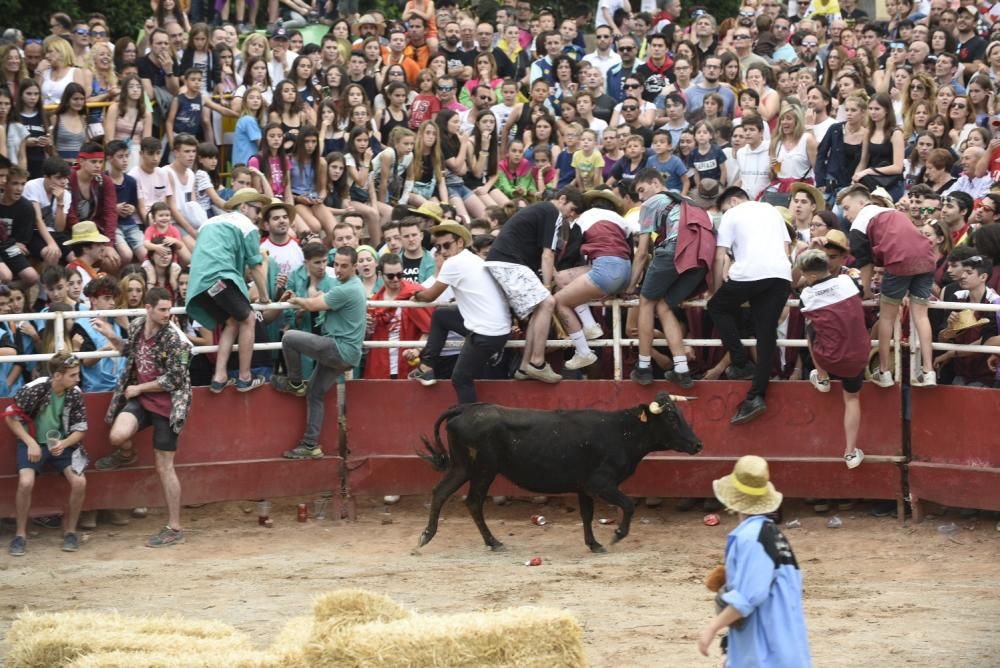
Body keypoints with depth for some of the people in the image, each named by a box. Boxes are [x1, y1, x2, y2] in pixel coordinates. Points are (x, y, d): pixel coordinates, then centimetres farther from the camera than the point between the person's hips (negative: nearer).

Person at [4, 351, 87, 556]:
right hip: (34, 442, -2)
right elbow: (11, 417, -8)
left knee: (79, 481, -21)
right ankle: (20, 534, -7)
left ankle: (70, 530, 3)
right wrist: (30, 443, -15)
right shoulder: (34, 389, -19)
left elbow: (80, 429, 0)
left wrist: (63, 444, -19)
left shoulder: (75, 394, -9)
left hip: (62, 443, 3)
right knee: (26, 482, -28)